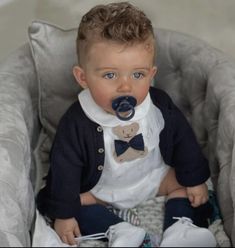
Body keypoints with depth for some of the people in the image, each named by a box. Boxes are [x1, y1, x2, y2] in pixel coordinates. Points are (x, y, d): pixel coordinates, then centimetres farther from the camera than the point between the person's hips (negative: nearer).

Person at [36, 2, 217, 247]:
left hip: (155, 175, 2)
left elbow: (183, 142, -5)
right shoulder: (76, 123, -29)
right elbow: (65, 169, -20)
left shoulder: (161, 107, -21)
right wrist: (63, 213, -17)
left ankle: (180, 227, -16)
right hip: (99, 188, -2)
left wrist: (195, 180, 1)